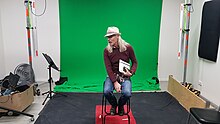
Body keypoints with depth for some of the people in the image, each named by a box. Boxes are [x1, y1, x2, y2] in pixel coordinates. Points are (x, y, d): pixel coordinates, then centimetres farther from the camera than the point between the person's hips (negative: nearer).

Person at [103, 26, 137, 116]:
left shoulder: (128, 48, -8)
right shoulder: (107, 50, -7)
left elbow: (135, 62, 4)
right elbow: (108, 68, -11)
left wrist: (131, 72, -15)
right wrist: (115, 82, -21)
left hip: (125, 76, 0)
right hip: (112, 76, 1)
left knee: (127, 93, -27)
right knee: (106, 91, -27)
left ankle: (120, 106, 12)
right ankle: (113, 105, 11)